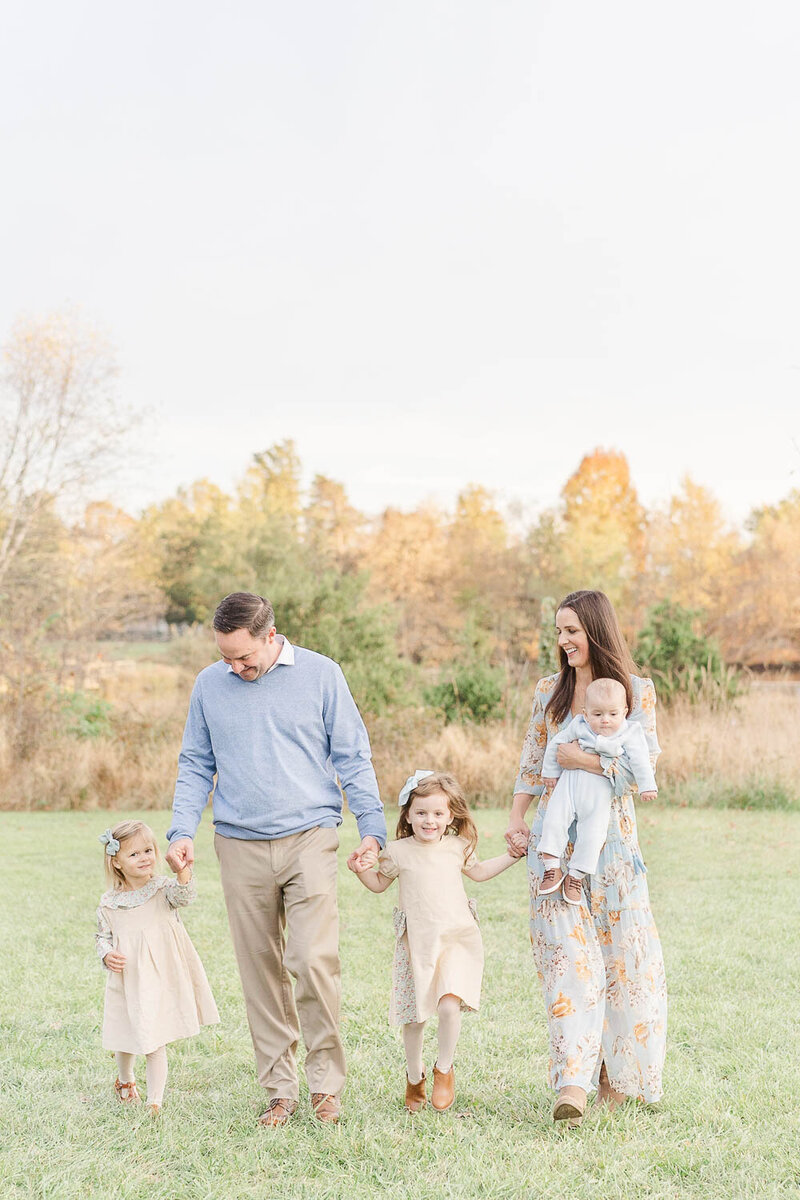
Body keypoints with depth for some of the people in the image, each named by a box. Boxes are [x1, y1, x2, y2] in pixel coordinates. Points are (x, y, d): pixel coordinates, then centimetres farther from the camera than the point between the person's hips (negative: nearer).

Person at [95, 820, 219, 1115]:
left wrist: (184, 873, -46)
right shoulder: (109, 904, 0)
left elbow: (183, 896, -27)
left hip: (159, 979, -2)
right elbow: (103, 937, 11)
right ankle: (125, 1080, 46)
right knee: (126, 1040, 15)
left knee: (155, 1043, -2)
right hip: (126, 982, 2)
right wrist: (107, 955, -10)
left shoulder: (162, 888, -6)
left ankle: (155, 1102, 7)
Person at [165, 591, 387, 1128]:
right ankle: (280, 1088, 15)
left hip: (310, 838, -3)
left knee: (314, 960, -13)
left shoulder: (320, 674, 1)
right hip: (241, 847, 3)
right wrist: (182, 831, 1)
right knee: (261, 972, 5)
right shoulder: (209, 685, 8)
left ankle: (326, 1082, 3)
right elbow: (195, 765, 14)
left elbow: (352, 757, 5)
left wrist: (373, 828, -1)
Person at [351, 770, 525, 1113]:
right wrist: (363, 870, -7)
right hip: (415, 943, 0)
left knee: (449, 1005, -19)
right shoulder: (398, 852, -2)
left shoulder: (457, 847, 4)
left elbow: (478, 872, 24)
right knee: (415, 1016, 7)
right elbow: (379, 884, 12)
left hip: (456, 939, 0)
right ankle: (414, 1076, 31)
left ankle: (444, 1068, 5)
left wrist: (511, 856, 19)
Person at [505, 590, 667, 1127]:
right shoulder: (550, 691, 10)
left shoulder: (638, 690, 2)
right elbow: (532, 763, 13)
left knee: (624, 955, 2)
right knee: (567, 953, -9)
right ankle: (573, 1082, -14)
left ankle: (617, 1073, 19)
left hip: (612, 840, -1)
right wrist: (516, 818, 2)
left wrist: (589, 760, -15)